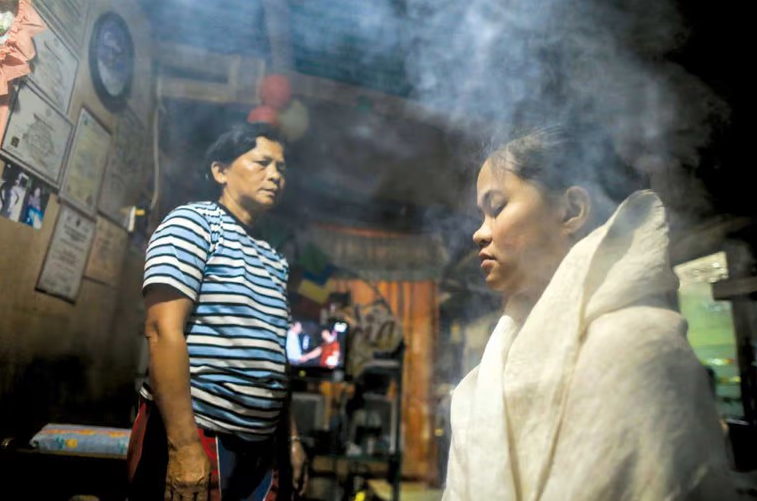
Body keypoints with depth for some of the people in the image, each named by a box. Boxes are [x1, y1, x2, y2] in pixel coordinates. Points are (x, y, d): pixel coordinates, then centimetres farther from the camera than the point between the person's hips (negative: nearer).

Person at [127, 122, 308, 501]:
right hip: (194, 435, -7)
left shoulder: (275, 260, 14)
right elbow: (163, 331, -17)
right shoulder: (193, 222, -7)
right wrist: (186, 447, -22)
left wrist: (291, 437, 15)